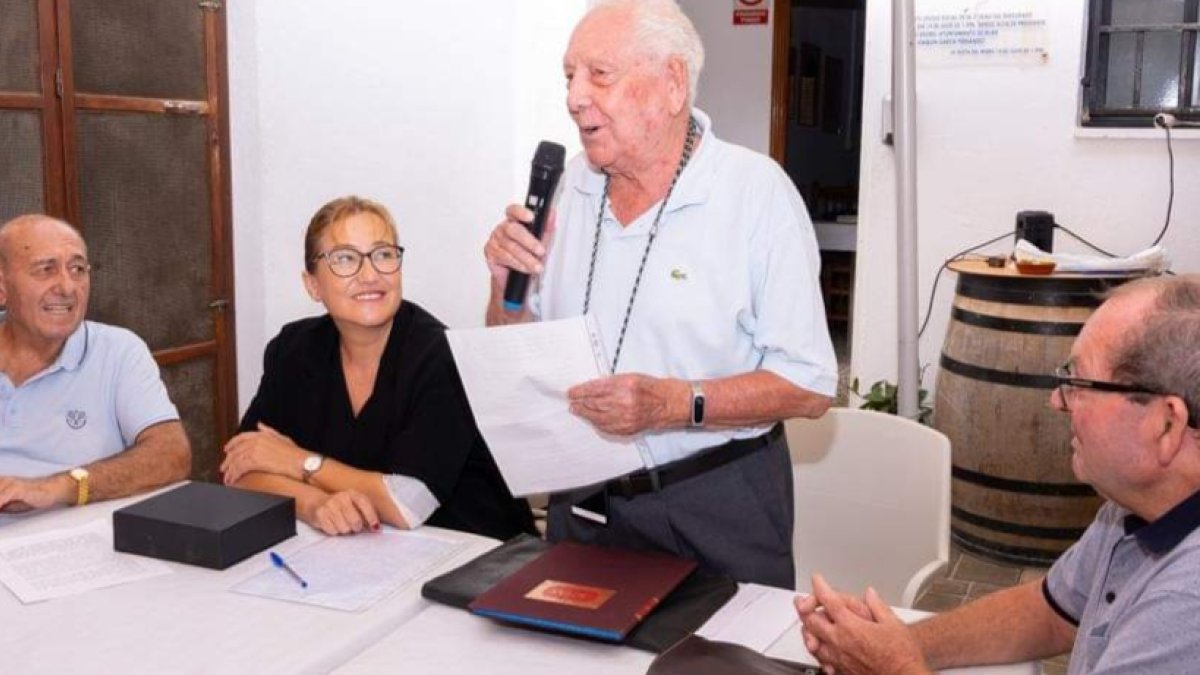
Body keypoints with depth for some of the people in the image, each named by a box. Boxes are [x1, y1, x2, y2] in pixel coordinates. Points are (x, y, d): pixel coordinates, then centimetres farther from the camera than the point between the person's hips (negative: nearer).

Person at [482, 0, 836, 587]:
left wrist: (675, 404, -29)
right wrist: (507, 287, -10)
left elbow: (809, 385, -17)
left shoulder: (755, 190, -14)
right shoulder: (570, 185, 1)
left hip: (719, 504, -4)